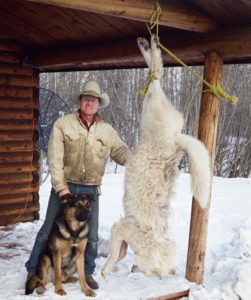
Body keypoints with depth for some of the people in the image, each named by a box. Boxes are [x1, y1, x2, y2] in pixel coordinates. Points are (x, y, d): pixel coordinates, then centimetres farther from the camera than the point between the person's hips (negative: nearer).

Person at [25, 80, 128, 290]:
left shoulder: (107, 130, 4)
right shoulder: (63, 123, -4)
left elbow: (122, 153, 2)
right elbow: (55, 158, -8)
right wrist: (61, 186, -14)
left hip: (91, 190, 2)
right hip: (64, 186, -2)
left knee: (91, 235, 9)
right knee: (49, 230, 6)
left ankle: (87, 273, 28)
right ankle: (33, 270, 22)